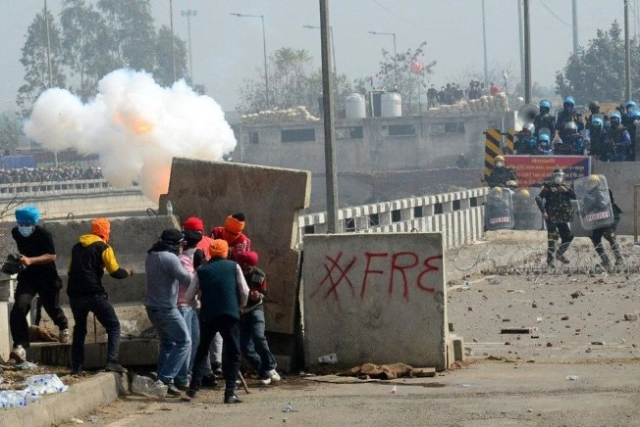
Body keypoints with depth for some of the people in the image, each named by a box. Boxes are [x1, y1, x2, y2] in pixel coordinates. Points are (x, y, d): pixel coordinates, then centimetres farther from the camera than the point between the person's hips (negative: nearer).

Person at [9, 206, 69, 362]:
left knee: (52, 307, 18)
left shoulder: (44, 235, -21)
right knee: (18, 310, -20)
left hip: (47, 278, -3)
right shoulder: (15, 233, -4)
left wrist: (30, 260, -41)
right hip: (27, 277, 3)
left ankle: (63, 327, 54)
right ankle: (20, 346, -24)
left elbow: (52, 256, -30)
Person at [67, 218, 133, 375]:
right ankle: (112, 362, -14)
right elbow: (115, 272, -7)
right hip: (94, 294, -6)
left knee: (79, 329, 19)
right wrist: (127, 273, 11)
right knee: (113, 326, 2)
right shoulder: (103, 247, -3)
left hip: (75, 295, 6)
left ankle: (76, 366, 14)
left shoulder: (77, 247, 16)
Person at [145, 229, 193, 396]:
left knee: (167, 343, 19)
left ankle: (162, 380, 16)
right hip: (166, 308, -9)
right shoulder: (170, 258, -17)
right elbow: (185, 278, -17)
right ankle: (166, 379, -12)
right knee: (183, 341, -4)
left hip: (152, 307, 9)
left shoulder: (151, 256, 11)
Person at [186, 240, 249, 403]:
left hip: (208, 315, 2)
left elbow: (189, 296, 8)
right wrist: (240, 307, 19)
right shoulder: (234, 267, 5)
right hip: (230, 315, -2)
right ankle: (230, 393, -6)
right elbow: (245, 292, 2)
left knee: (202, 350, 19)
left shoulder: (202, 270, 8)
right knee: (233, 353, 4)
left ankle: (193, 388, 13)